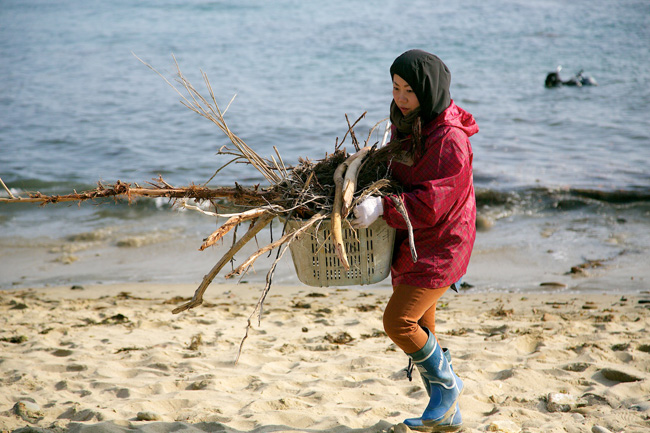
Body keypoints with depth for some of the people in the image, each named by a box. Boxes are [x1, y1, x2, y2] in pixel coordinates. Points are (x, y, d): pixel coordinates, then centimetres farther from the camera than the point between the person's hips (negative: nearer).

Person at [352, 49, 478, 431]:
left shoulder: (450, 140, -22)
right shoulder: (407, 123, 7)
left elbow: (429, 205, -27)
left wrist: (382, 207, -37)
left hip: (439, 247, -9)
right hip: (410, 243, 9)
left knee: (398, 321, -15)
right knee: (420, 327, 13)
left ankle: (447, 385, 10)